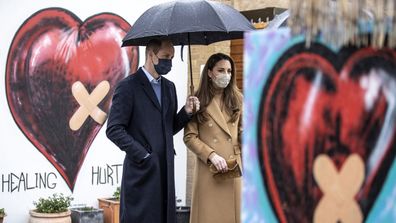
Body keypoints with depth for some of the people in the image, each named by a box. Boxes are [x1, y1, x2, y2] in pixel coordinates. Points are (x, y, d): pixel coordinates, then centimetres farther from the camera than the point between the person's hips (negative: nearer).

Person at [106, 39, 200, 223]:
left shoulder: (169, 87, 16)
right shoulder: (128, 87, -6)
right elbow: (114, 130, -11)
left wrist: (186, 112, 1)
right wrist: (143, 155, -13)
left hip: (165, 171, 7)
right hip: (142, 171, -6)